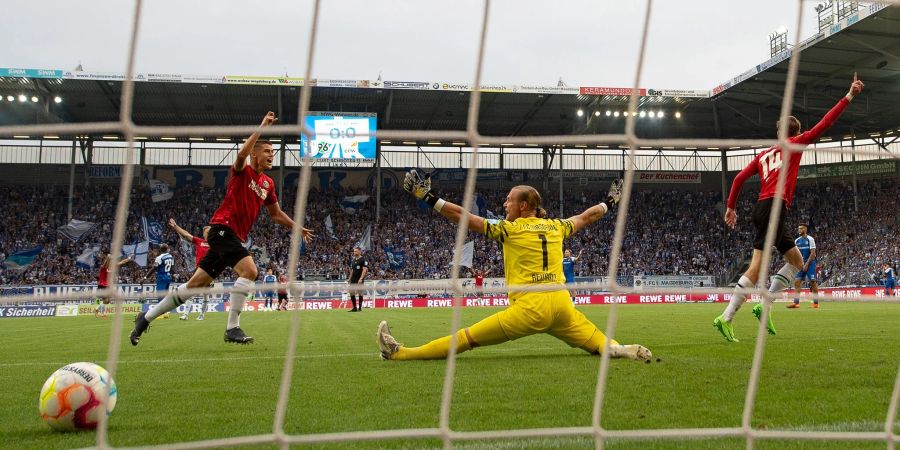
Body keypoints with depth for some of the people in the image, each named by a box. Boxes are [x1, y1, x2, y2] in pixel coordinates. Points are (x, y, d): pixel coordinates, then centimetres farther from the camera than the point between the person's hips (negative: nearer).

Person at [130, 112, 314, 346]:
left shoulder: (268, 183, 16)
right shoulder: (242, 171, -4)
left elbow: (276, 214, 27)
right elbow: (242, 153, -28)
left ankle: (146, 318, 19)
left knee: (196, 284, 8)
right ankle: (232, 328, -23)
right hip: (223, 227, -8)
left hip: (234, 237, 8)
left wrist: (298, 228, 19)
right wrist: (262, 127, -26)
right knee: (249, 270, -27)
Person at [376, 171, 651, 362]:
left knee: (468, 337, -7)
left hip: (530, 307, -5)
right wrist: (609, 203, 54)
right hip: (562, 303, 5)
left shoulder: (510, 229, 3)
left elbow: (464, 217, 2)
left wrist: (428, 198, 7)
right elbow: (586, 217, 34)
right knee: (604, 347, 13)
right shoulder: (554, 227, 17)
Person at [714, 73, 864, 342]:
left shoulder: (764, 154, 23)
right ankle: (726, 318, -20)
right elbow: (825, 123, 4)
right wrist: (849, 97, 10)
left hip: (763, 210, 8)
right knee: (757, 267, -14)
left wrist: (730, 207, 21)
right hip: (774, 207, -8)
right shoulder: (795, 144, 7)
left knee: (796, 260, 16)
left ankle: (764, 307, 4)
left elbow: (740, 178, 18)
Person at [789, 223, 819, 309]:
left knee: (813, 282, -6)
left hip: (810, 263, -6)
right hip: (800, 264, 6)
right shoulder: (796, 241, 11)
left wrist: (806, 264, -17)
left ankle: (816, 302, -2)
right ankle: (796, 302, -3)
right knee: (797, 281, -3)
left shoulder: (810, 239, -6)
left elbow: (813, 253, -11)